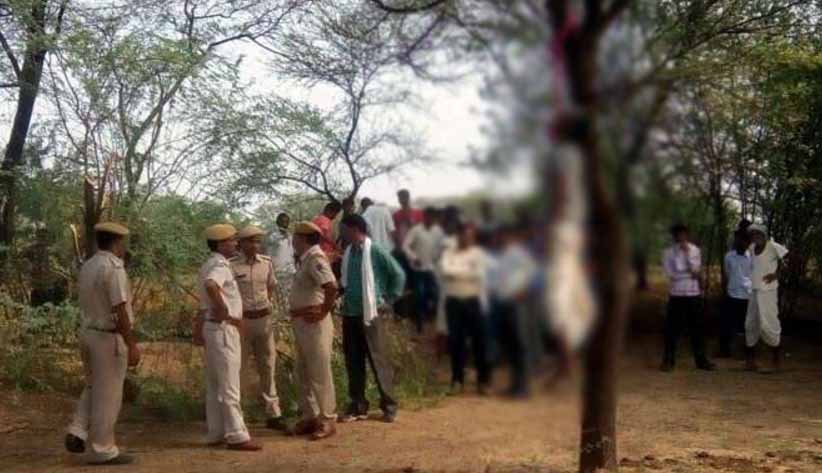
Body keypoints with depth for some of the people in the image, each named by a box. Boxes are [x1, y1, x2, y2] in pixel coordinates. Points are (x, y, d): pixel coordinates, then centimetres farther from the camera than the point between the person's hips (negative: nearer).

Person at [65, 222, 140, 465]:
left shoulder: (87, 267, 9)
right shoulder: (114, 268, -18)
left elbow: (89, 306, 14)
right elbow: (120, 311, -22)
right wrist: (132, 345, -19)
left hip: (89, 334, 9)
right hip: (110, 338, -9)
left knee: (94, 389, 23)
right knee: (108, 395, 1)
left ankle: (78, 433, 11)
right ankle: (101, 450, 8)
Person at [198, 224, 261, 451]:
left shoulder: (210, 265, 15)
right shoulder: (220, 266, -17)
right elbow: (210, 286, -38)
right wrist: (224, 313, -28)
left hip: (212, 327, 10)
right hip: (223, 329, -10)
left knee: (214, 386, 12)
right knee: (228, 386, -6)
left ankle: (216, 433, 18)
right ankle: (236, 435, -3)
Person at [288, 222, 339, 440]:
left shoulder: (315, 259, -17)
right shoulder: (306, 259, 13)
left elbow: (332, 287, -31)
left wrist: (323, 311, -20)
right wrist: (295, 315, 13)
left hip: (314, 324, -10)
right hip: (301, 324, 10)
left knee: (319, 373, -3)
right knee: (304, 373, 15)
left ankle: (327, 420, 5)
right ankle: (310, 417, 24)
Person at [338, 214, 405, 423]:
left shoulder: (376, 251, -9)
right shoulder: (348, 253, 8)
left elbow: (398, 274, -7)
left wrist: (389, 300, -6)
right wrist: (342, 295, 5)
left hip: (371, 313, -6)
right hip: (350, 313, 6)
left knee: (378, 360, 0)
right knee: (353, 361, 9)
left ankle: (389, 405, 10)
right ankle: (358, 406, 17)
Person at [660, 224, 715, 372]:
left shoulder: (695, 250, 3)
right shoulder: (669, 252, -2)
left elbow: (696, 269, -10)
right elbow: (670, 274, -11)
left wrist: (687, 252, -15)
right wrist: (690, 274, -10)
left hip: (694, 294, 2)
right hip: (676, 294, -1)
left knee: (698, 327, 5)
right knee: (672, 328, 0)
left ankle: (701, 360, 12)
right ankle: (669, 360, 8)